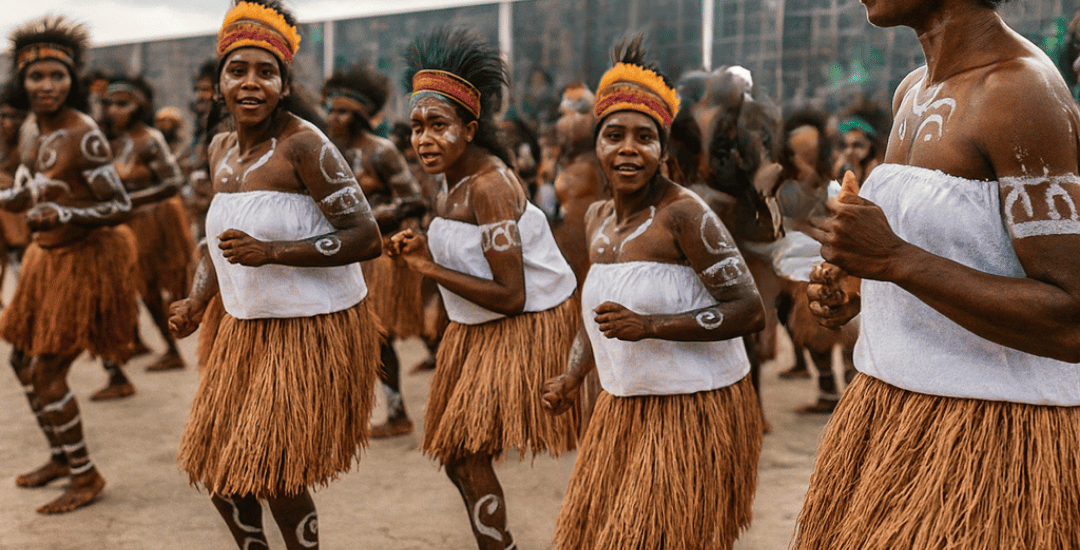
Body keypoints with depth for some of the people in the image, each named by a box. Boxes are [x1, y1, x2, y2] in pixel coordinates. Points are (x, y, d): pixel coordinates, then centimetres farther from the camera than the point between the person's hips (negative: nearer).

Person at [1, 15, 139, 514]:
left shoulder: (83, 137, -20)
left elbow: (120, 206, -21)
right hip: (49, 258, 9)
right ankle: (62, 457, 34)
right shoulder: (42, 130, 6)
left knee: (47, 372, -4)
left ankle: (86, 476, 11)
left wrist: (66, 216, -33)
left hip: (82, 260, -9)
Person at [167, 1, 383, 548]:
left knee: (274, 474, -2)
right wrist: (196, 303, 9)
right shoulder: (221, 149, 7)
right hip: (246, 326, 8)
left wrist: (272, 251, -26)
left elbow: (367, 237, -20)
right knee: (216, 467, 15)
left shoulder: (304, 144, -17)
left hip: (314, 327, -8)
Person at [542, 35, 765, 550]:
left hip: (695, 406, -7)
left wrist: (650, 325, -25)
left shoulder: (683, 212, -17)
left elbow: (750, 310, -19)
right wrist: (572, 377, 13)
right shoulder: (597, 217, 6)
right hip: (624, 405, 8)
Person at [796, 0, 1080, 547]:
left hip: (997, 428, -8)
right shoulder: (912, 94, 9)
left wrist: (895, 260, -27)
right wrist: (857, 289, 6)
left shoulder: (1025, 93, -18)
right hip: (889, 407, 8)